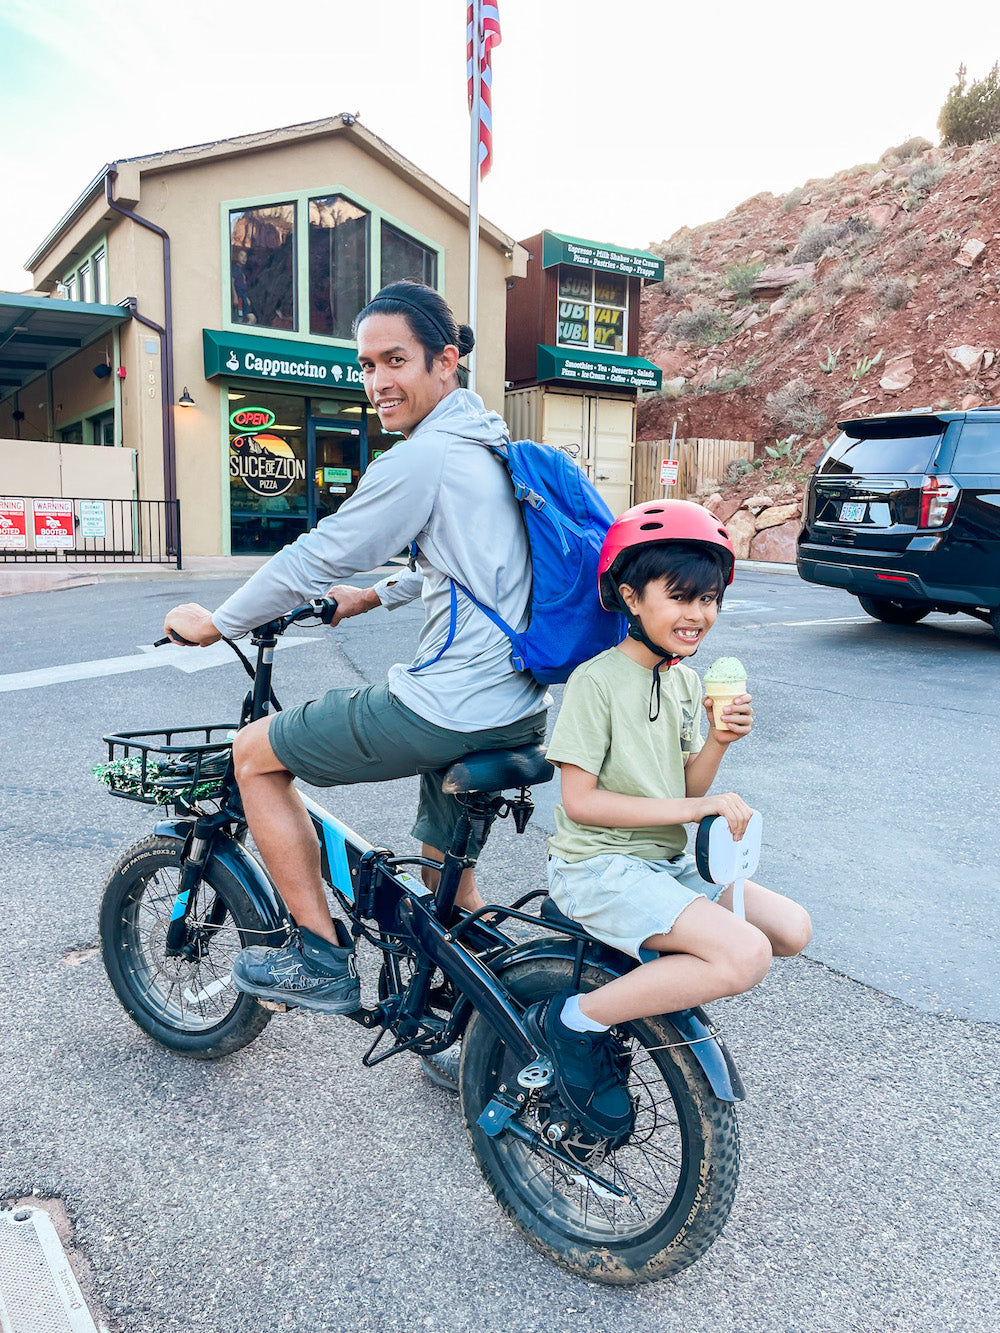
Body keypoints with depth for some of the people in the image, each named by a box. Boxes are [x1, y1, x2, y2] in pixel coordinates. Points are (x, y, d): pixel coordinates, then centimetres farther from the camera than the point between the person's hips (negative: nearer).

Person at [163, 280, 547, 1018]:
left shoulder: (421, 458, -15)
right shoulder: (494, 442, 14)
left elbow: (314, 559, -10)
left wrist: (214, 622, 3)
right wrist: (375, 595, 30)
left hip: (449, 709, -9)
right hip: (521, 708, 9)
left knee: (256, 752, 7)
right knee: (448, 876, 27)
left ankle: (322, 959, 13)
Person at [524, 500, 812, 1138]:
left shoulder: (686, 680, 8)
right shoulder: (598, 680, -16)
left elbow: (689, 790, 9)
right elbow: (580, 800, -19)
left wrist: (719, 742, -11)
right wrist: (692, 808, -20)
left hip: (666, 863, 8)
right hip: (598, 866, -8)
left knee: (792, 929, 0)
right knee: (745, 955, -24)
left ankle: (649, 977, 13)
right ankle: (576, 1021, -10)